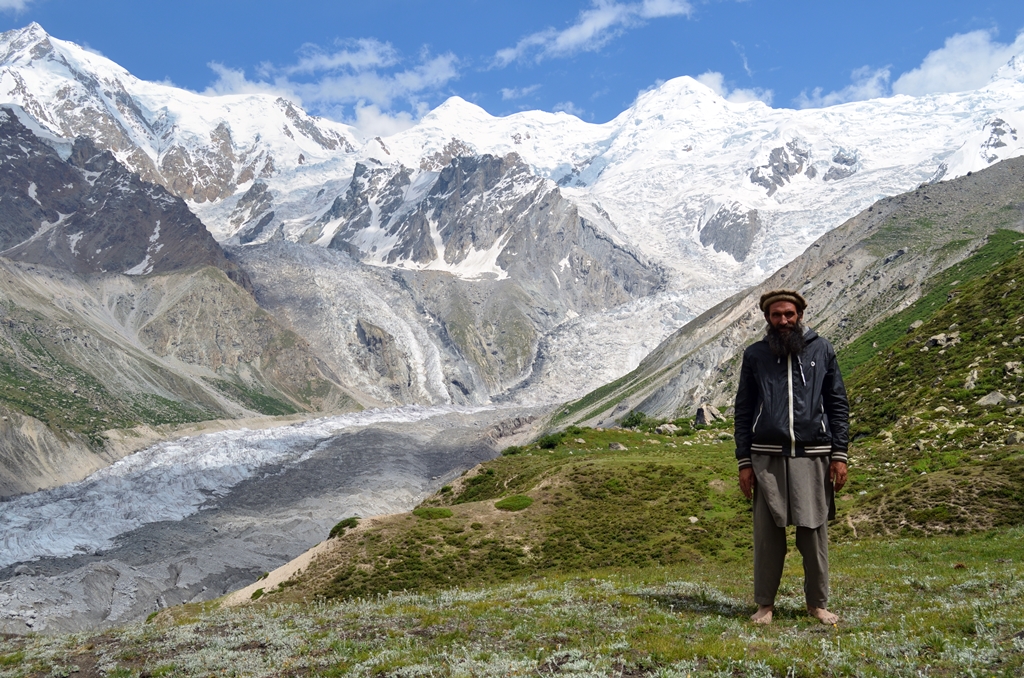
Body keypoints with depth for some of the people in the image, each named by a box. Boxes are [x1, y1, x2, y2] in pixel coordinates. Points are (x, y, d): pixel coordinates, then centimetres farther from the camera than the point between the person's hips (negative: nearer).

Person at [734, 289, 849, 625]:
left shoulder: (821, 349, 7)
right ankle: (765, 604, 15)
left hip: (813, 456, 0)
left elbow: (838, 404, 8)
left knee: (814, 532, 4)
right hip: (768, 458, 0)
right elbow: (743, 410, 8)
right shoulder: (754, 355, 8)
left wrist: (840, 454, 0)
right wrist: (744, 462, 2)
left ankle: (818, 603, 18)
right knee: (767, 533, 3)